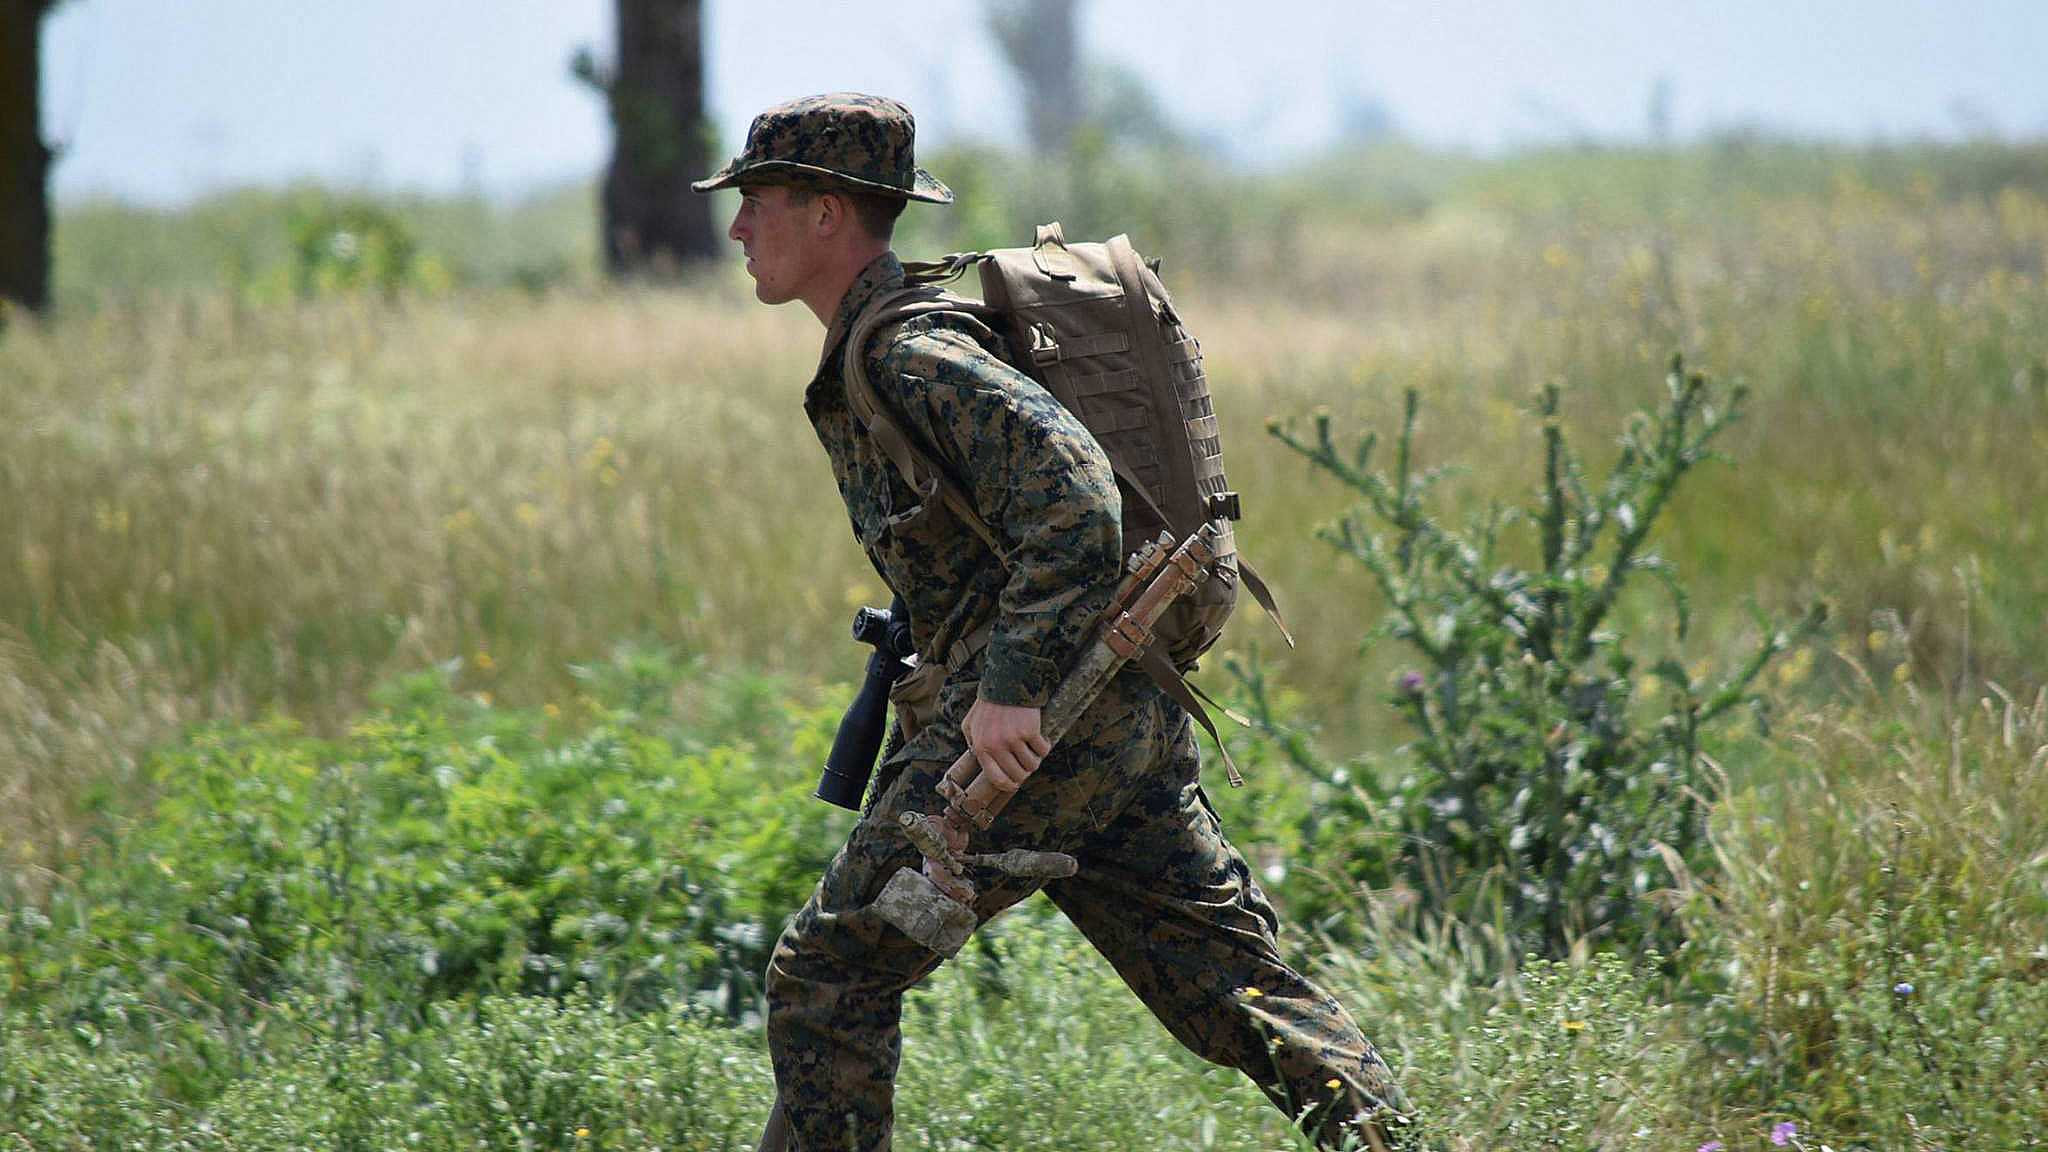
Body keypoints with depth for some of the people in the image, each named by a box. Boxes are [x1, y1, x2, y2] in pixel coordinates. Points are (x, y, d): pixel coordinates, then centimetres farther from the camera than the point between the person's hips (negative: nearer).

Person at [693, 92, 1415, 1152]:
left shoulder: (912, 355, -13)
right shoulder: (877, 351, 19)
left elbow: (1072, 498, -26)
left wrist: (1009, 690, -27)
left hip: (1037, 726, -10)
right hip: (1131, 719, 10)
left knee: (826, 974, 0)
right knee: (1237, 985, 7)